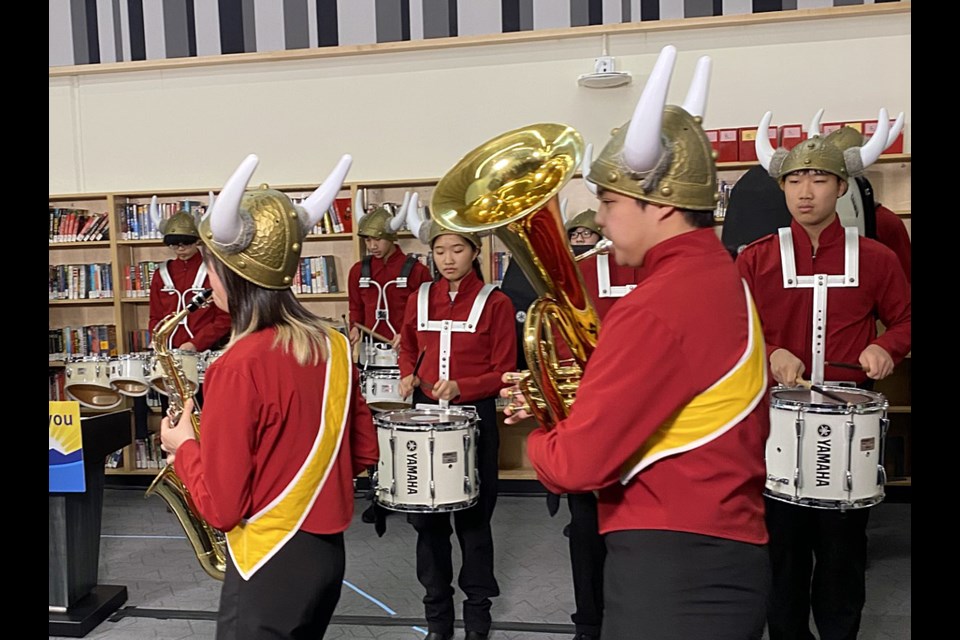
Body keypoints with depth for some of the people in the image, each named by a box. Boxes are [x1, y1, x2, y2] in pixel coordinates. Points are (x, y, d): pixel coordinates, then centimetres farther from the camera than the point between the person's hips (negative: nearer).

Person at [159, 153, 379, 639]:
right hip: (326, 552, 7)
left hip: (270, 566, -7)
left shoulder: (238, 367, -23)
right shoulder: (334, 345, -4)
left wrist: (184, 447, -3)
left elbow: (221, 508, -18)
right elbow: (364, 452, 6)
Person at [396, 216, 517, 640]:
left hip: (474, 417, -4)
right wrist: (408, 375, 0)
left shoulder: (495, 303, -7)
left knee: (473, 516, 8)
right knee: (426, 514, 9)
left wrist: (460, 387, -22)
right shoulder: (421, 298, 6)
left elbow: (503, 373, -7)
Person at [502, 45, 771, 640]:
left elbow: (576, 464, -23)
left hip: (673, 568, -10)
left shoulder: (654, 307, -23)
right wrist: (564, 408, 4)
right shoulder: (721, 277, 8)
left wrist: (539, 439, 0)